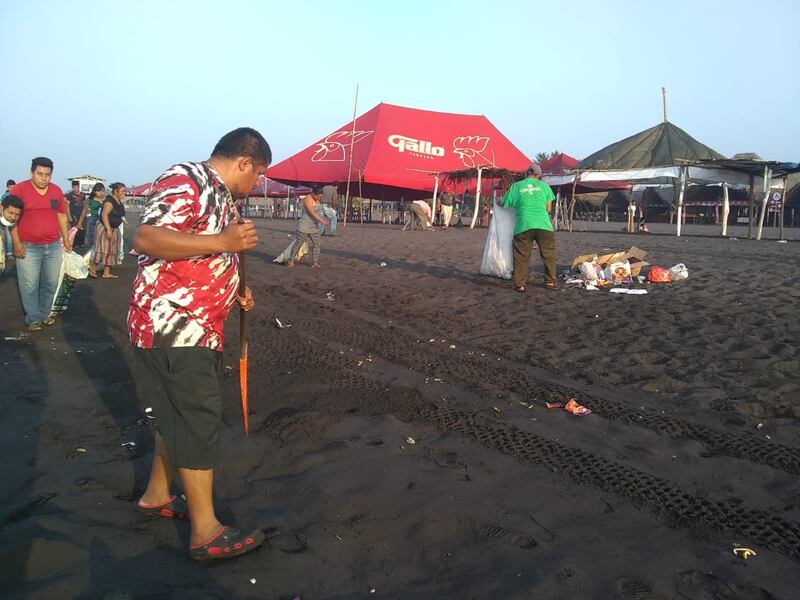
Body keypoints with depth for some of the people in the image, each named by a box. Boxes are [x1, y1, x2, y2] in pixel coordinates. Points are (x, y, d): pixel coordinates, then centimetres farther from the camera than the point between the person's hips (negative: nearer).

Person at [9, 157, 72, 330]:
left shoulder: (56, 190, 5)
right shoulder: (19, 189, -7)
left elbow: (62, 215, 15)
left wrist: (66, 238, 13)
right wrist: (16, 242, -11)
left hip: (53, 247, 4)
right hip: (28, 248, -4)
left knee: (51, 283, 10)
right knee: (30, 285, 0)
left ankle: (45, 313, 25)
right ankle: (33, 318, 11)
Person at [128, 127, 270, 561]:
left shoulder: (219, 195, 17)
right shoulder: (184, 181, -14)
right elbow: (146, 239, -27)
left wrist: (234, 292, 12)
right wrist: (224, 241, -29)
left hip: (197, 328, 10)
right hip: (172, 326, -10)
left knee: (179, 416, 19)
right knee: (198, 423, -5)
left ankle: (156, 496, 37)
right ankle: (205, 532, 6)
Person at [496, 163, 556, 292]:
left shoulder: (516, 186, 10)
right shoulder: (544, 185, 11)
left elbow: (502, 203, 19)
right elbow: (549, 209, 10)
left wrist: (497, 200, 41)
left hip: (523, 226, 0)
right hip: (544, 226, 0)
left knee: (521, 256, 7)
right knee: (548, 255, 14)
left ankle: (520, 284, 4)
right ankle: (550, 282, 16)